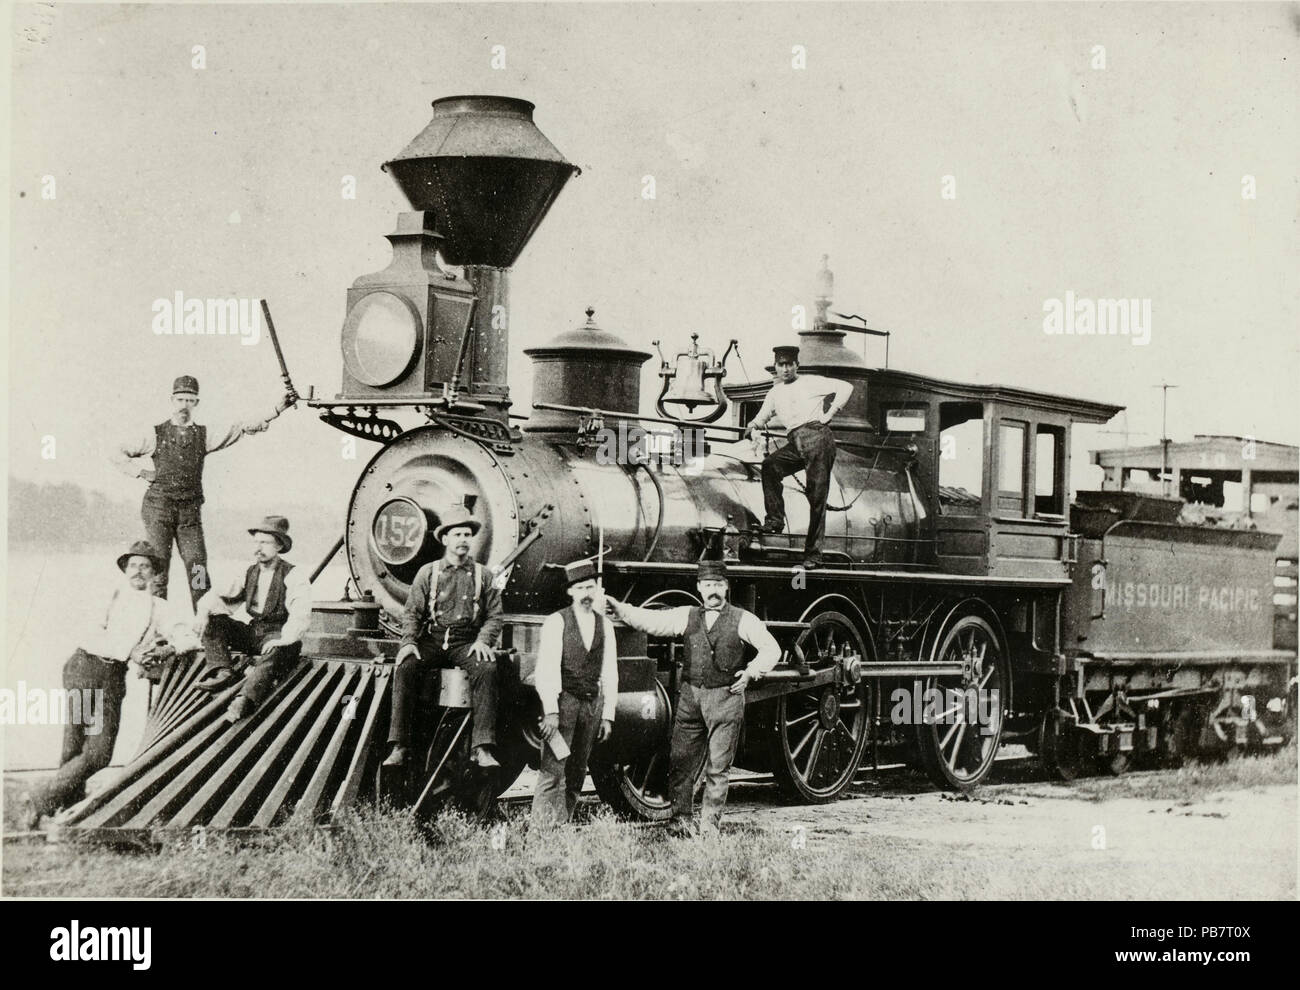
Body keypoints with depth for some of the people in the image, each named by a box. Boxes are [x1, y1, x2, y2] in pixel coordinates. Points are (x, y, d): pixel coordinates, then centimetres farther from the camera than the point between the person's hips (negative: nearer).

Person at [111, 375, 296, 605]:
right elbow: (117, 454, 11)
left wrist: (277, 411, -6)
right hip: (159, 507, -2)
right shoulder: (156, 435, 6)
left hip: (190, 511, 2)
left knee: (197, 568, -5)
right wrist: (142, 473, 0)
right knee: (158, 566, -5)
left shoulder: (204, 436, 10)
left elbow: (240, 429, 2)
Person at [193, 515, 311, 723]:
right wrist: (204, 610, -9)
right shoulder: (251, 573, 11)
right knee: (214, 620, -8)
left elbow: (300, 616, -22)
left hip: (279, 637, -6)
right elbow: (220, 597, 13)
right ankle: (222, 671, -24)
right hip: (252, 633, 6)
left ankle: (246, 699, -56)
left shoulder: (294, 576, -8)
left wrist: (281, 641, -36)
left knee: (276, 654, -39)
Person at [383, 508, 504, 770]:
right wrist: (409, 641, -11)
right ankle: (399, 746, -27)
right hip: (432, 638, 0)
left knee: (486, 669, -32)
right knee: (405, 668, -28)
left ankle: (481, 748, -33)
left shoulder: (482, 575, 11)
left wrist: (483, 641, -10)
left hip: (467, 642, 0)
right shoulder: (427, 573, 11)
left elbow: (495, 616, 9)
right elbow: (412, 612, 7)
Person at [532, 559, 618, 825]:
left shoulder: (605, 626, 13)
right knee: (553, 772, -11)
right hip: (562, 700, -5)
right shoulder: (556, 622, -2)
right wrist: (551, 711, -16)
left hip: (592, 703, 5)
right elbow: (547, 668, -8)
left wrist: (608, 715, 8)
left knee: (576, 773, 5)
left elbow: (610, 673, 14)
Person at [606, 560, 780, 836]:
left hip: (726, 697, -3)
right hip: (691, 695, 3)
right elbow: (651, 621, 2)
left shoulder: (742, 620, 2)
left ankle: (710, 825, 9)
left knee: (718, 767, 0)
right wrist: (619, 608, -8)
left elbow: (771, 649, 2)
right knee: (681, 763, 1)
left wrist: (752, 671, -12)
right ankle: (680, 821, 11)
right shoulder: (687, 617, 10)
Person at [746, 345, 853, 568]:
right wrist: (754, 429, 6)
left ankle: (813, 552, -8)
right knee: (770, 465, -24)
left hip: (818, 435, -5)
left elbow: (846, 388, 4)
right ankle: (775, 519, -19)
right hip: (795, 443, 5)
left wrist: (829, 414, -3)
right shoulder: (774, 394, 25)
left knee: (817, 495, -8)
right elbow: (760, 418, 29)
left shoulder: (811, 382, 10)